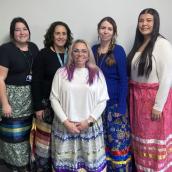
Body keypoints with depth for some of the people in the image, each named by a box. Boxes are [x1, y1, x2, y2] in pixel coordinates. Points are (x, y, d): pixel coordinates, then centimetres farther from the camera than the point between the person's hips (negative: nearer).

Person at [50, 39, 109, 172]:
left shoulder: (97, 73, 4)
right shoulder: (61, 72, 3)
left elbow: (102, 100, 1)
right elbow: (54, 99, 0)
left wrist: (89, 121, -8)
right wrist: (65, 122, -8)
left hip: (90, 127, 0)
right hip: (65, 126, 0)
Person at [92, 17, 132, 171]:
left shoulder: (118, 50, -7)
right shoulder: (93, 49, 6)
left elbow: (123, 79, -10)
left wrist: (122, 106, -15)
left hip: (115, 102, -4)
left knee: (117, 140, 1)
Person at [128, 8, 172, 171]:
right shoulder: (138, 44, 10)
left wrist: (158, 105, -17)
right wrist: (133, 96, 7)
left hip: (155, 98, -7)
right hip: (137, 98, 7)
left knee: (155, 138, 7)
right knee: (141, 136, 17)